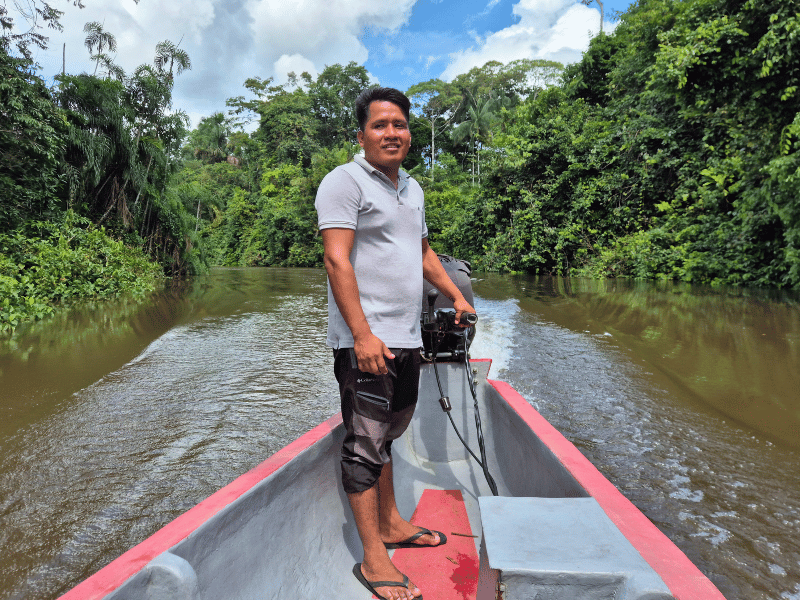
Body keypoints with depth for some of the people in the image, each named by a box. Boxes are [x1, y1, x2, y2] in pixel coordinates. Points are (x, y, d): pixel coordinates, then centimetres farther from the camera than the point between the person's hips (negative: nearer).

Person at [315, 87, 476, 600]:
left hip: (407, 339, 8)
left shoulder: (412, 188, 19)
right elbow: (337, 260, -17)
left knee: (388, 435, 19)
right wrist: (363, 335, -24)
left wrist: (456, 295, 20)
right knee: (366, 444, -2)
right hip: (366, 341, -8)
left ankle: (392, 525, 35)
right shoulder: (345, 181, -7)